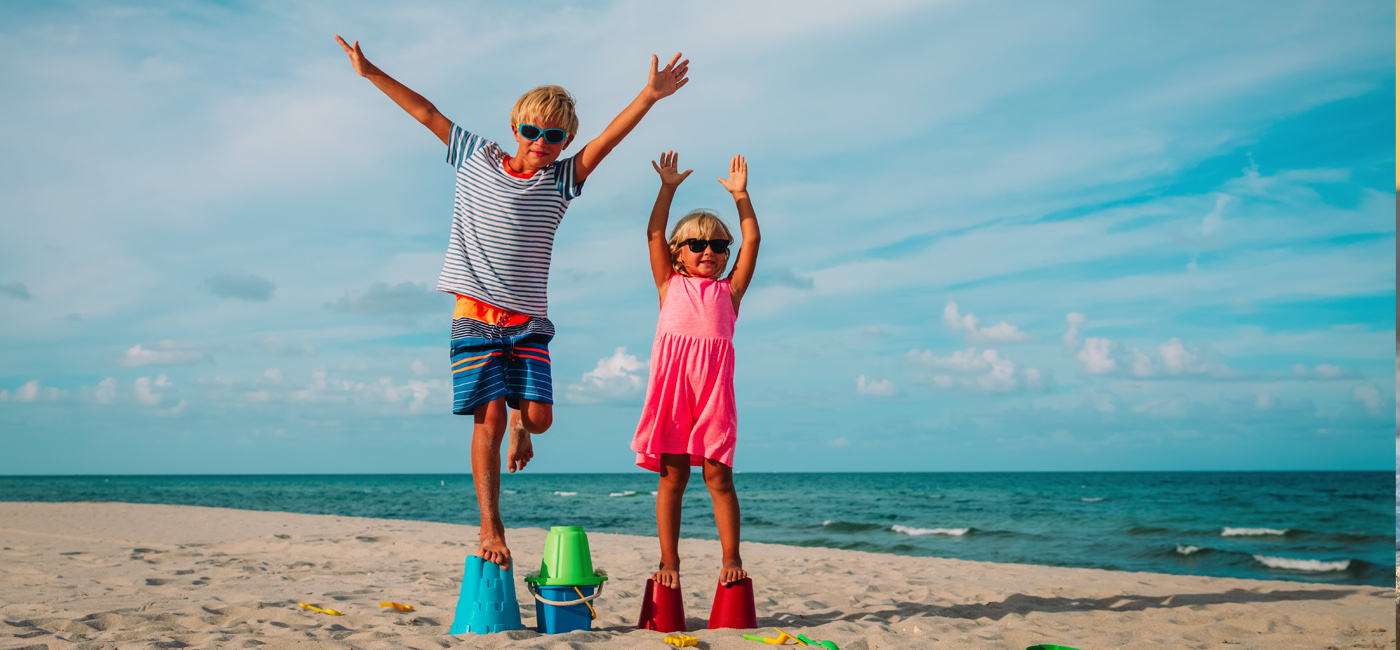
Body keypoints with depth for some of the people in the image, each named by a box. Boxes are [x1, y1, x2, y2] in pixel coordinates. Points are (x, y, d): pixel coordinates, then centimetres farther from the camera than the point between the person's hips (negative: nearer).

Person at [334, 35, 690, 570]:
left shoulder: (560, 180, 5)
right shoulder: (476, 159, 5)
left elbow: (608, 139, -7)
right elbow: (426, 112, 9)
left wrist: (651, 95, -18)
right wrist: (371, 72, 12)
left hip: (528, 319, 1)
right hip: (475, 313, -1)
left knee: (538, 416, -8)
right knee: (489, 418, -7)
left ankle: (519, 422, 31)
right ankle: (490, 527, 3)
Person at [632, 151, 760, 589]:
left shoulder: (729, 290, 22)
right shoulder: (670, 285, 22)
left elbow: (752, 241, 17)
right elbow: (655, 235, 15)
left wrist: (740, 194, 16)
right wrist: (669, 188, 13)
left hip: (714, 379, 0)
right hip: (672, 375, 0)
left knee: (717, 474, -1)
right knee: (673, 475, 2)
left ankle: (731, 558, 4)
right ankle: (669, 561, 7)